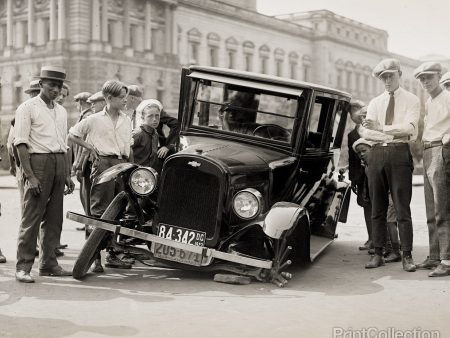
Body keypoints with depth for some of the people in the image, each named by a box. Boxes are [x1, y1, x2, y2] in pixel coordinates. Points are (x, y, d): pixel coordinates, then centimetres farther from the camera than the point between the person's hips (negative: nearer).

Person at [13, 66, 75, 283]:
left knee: (54, 218, 8)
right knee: (32, 216, -7)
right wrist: (30, 175, -17)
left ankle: (48, 263, 17)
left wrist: (67, 175, 15)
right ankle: (23, 266, -3)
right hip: (37, 161, -6)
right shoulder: (28, 108, -3)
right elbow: (21, 143, -10)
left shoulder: (61, 111, 18)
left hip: (59, 164, 6)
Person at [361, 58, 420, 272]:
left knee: (402, 207, -4)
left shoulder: (411, 100, 5)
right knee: (377, 208, 6)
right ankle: (378, 254, 11)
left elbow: (410, 128, -12)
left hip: (399, 153, -4)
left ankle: (407, 256, 1)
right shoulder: (375, 103, 17)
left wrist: (381, 128, -23)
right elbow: (366, 133, 4)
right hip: (377, 153, 4)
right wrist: (367, 132, -21)